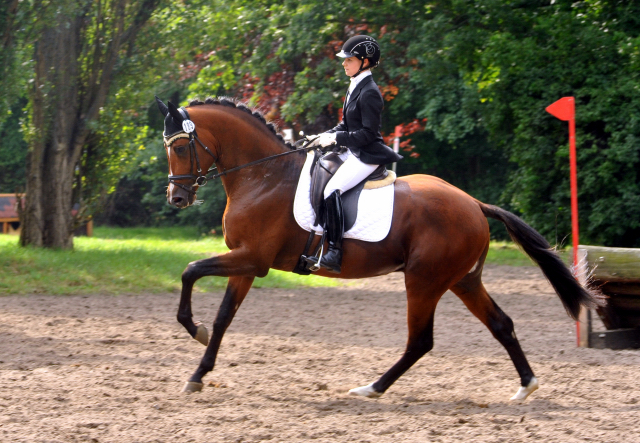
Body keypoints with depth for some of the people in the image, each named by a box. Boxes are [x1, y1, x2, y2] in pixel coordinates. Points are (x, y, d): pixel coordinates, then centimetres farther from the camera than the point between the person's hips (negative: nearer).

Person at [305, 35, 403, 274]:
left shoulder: (369, 93, -16)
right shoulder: (355, 88, 14)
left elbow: (368, 133, -20)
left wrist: (336, 138, -19)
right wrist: (327, 135, 6)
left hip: (367, 155, -11)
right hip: (353, 153, 11)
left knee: (332, 189, -26)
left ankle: (335, 254, -27)